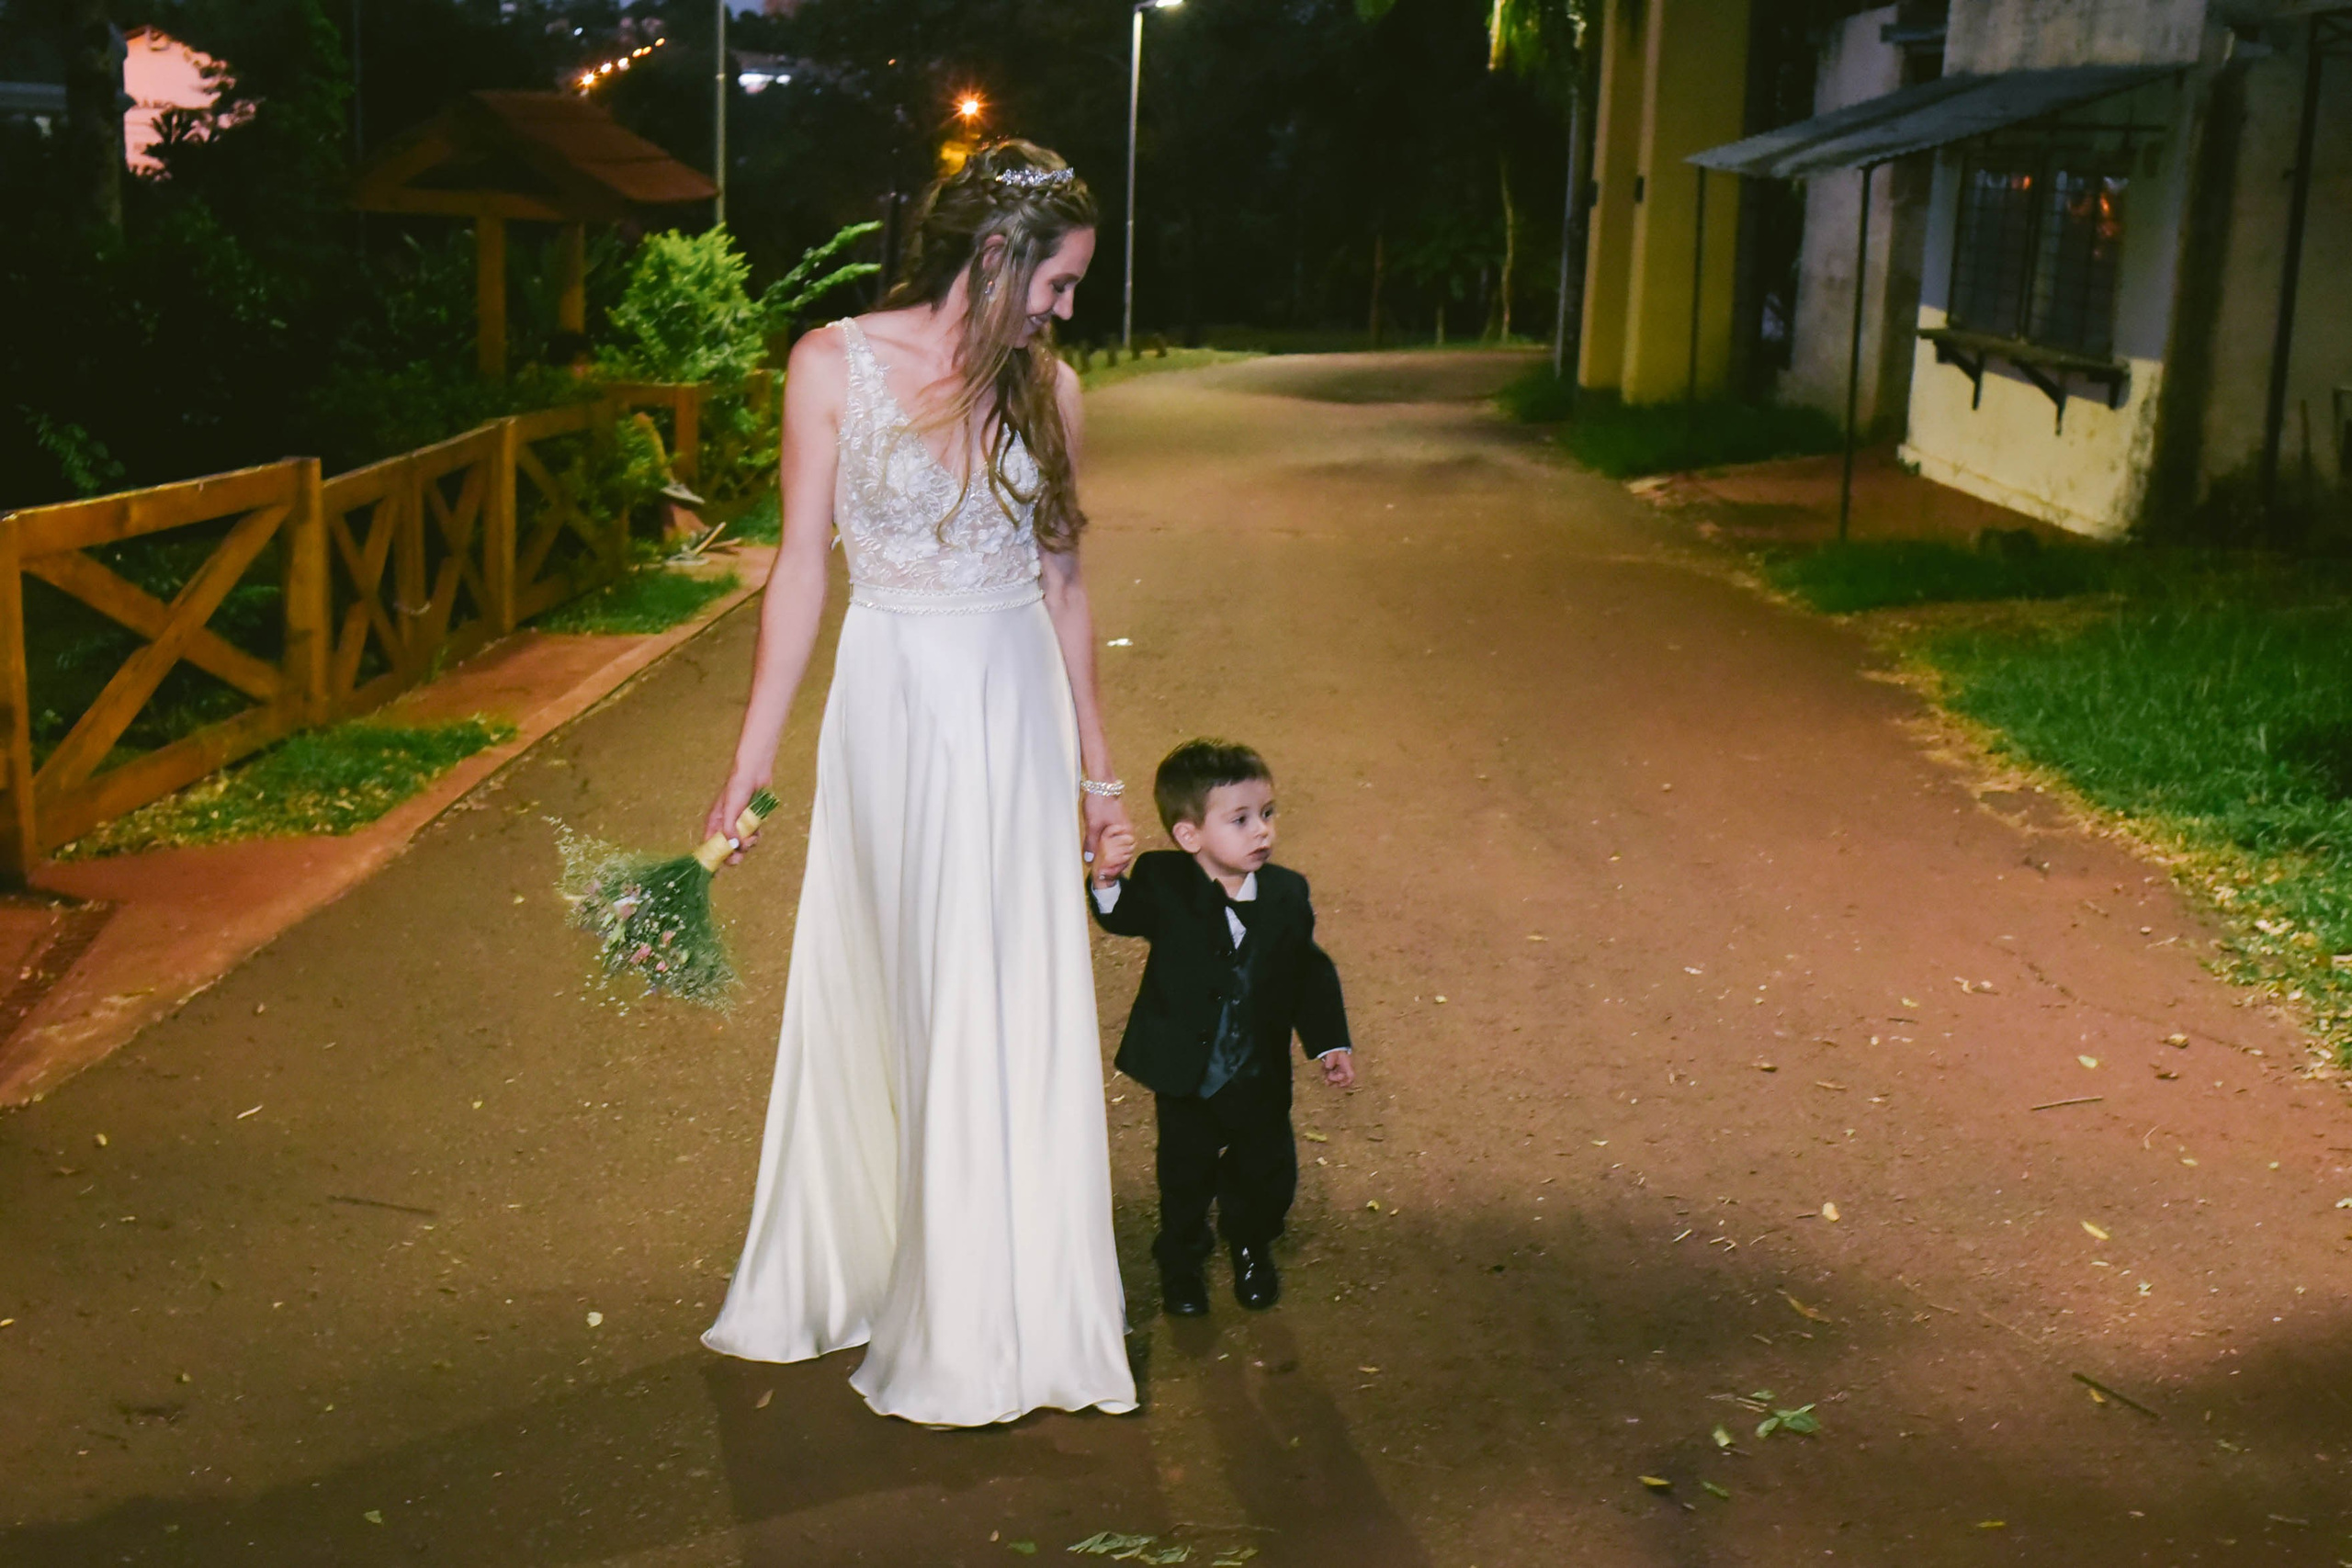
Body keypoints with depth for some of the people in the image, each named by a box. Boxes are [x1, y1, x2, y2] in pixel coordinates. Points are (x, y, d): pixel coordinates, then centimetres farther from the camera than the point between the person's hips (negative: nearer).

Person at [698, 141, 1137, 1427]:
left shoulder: (1046, 389, 5)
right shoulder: (835, 365, -4)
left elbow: (1062, 582, 10)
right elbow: (801, 565, -2)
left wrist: (1094, 763, 12)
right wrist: (751, 761, -3)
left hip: (1017, 710, 3)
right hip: (895, 706, -3)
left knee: (1021, 1010, 5)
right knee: (890, 1000, 5)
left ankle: (1008, 1312, 20)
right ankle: (847, 1274, 23)